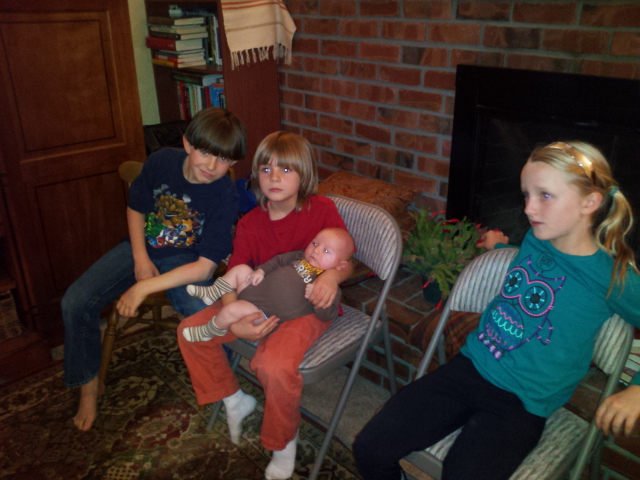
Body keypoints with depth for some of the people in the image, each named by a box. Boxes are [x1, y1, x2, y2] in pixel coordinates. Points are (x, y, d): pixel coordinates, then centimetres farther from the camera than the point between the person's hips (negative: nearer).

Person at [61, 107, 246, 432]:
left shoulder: (224, 195, -23)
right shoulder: (161, 162, -15)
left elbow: (205, 266, -25)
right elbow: (136, 208, 4)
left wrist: (145, 287, -30)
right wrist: (141, 260, -9)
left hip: (186, 260, -3)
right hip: (143, 248, 4)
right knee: (75, 303, -13)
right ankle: (89, 385, 11)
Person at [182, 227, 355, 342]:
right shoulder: (300, 257, 6)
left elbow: (328, 316, -20)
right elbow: (278, 260, 19)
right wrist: (261, 271, 5)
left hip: (264, 314, -8)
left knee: (233, 309, -25)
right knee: (240, 269, 11)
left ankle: (208, 331, 3)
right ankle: (212, 293, 28)